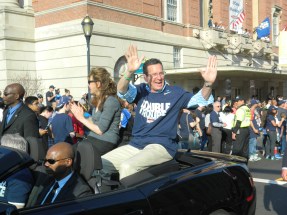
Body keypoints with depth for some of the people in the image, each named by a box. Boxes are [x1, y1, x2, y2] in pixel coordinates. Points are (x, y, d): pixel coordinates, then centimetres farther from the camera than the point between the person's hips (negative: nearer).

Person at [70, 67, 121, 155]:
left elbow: (100, 130, -14)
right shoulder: (97, 100, 16)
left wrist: (82, 118, -5)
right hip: (92, 138, 8)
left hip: (105, 142, -8)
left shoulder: (111, 101, -12)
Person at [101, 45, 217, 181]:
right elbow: (122, 91, -13)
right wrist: (130, 72, -34)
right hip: (135, 144, 4)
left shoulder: (175, 93, 3)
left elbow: (200, 100, -5)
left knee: (127, 167, -28)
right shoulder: (141, 91, 6)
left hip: (161, 146, -4)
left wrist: (208, 83, -27)